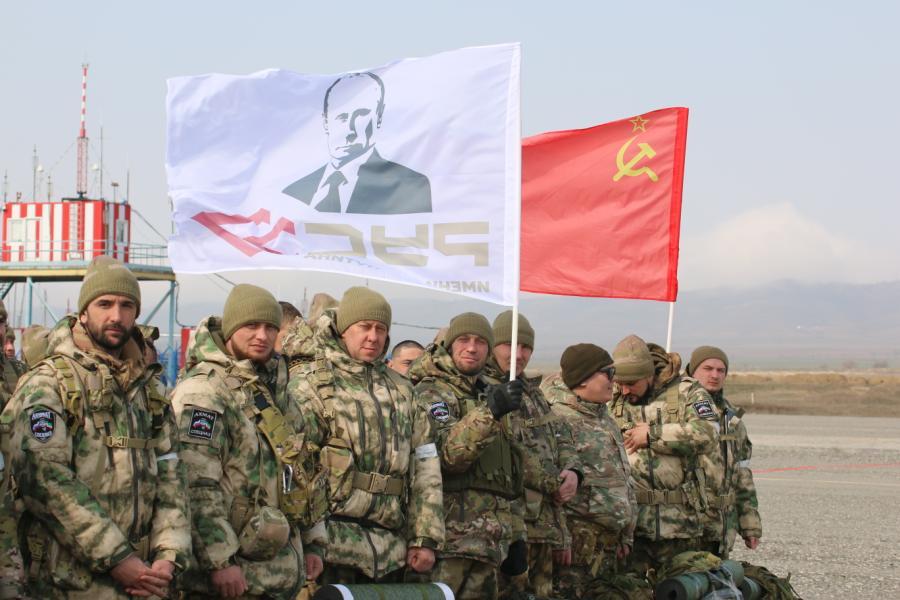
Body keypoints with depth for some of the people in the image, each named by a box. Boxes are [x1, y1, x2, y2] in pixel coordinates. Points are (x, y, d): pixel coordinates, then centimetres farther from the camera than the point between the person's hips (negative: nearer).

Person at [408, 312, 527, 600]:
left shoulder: (488, 396, 22)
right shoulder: (431, 393, -3)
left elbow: (510, 479, 26)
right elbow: (447, 454, -22)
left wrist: (515, 536, 20)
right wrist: (489, 412, -32)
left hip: (489, 541, 8)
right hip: (454, 540, -8)